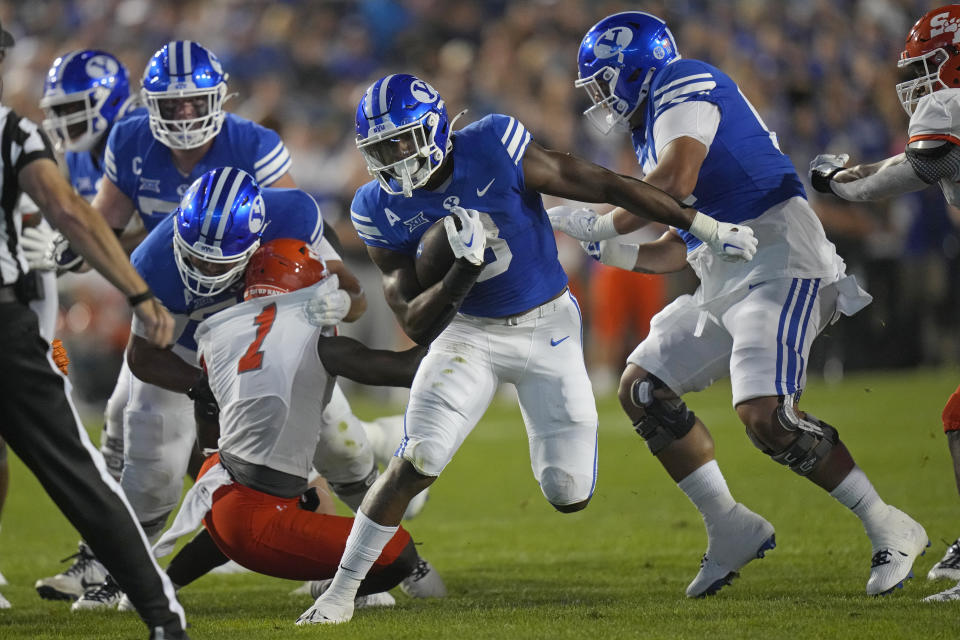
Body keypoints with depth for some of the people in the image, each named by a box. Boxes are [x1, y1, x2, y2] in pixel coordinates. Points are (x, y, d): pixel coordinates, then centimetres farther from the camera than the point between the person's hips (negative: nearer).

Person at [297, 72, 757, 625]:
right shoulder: (383, 209, -12)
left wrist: (707, 228, -10)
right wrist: (464, 273, -32)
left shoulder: (494, 150, -22)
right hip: (471, 332, 1)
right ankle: (342, 590, -7)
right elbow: (416, 325, -12)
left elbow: (605, 186, -15)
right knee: (418, 461, -19)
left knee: (569, 495, -4)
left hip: (549, 327, -1)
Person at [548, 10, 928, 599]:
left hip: (778, 261, -11)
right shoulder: (653, 132, 24)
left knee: (765, 415, -23)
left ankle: (889, 529, -11)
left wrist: (604, 226, -9)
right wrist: (617, 252, 12)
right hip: (726, 279, 11)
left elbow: (677, 181, -22)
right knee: (643, 390, 9)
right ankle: (732, 529, 11)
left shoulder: (683, 85, -5)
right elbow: (682, 247, 25)